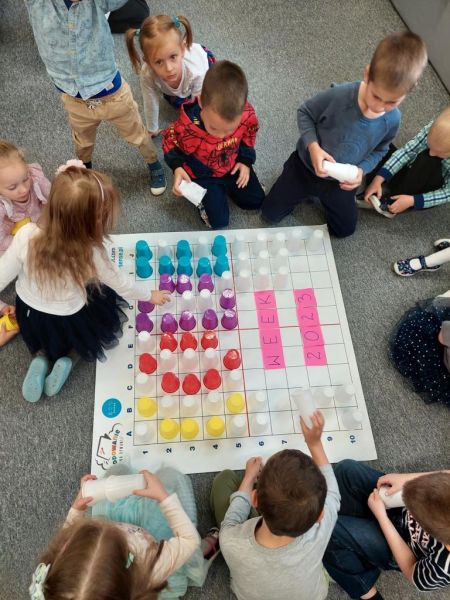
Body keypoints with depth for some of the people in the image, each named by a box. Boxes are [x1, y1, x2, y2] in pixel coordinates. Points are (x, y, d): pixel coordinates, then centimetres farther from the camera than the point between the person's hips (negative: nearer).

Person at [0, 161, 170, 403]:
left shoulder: (27, 235, -30)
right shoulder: (91, 255, -33)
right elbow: (122, 283, -15)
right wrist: (150, 295, 5)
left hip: (27, 315, 3)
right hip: (69, 323, -3)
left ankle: (40, 358, 11)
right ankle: (68, 358, 8)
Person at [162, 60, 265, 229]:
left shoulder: (246, 114, -30)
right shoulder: (185, 127, -38)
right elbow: (169, 142, -14)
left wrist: (246, 160, -6)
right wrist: (177, 168, -27)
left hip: (233, 166, 3)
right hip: (203, 174, -3)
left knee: (255, 201, 16)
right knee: (218, 221, -3)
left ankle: (225, 185, 35)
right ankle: (203, 198, 26)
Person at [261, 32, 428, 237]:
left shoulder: (392, 119, -19)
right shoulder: (338, 96, -32)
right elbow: (304, 113, -14)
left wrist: (362, 170, -19)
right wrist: (313, 146, -29)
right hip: (305, 168, -2)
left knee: (344, 230, 20)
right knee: (270, 214, 7)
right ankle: (306, 191, 32)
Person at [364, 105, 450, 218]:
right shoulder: (436, 128, -28)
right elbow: (407, 151, -27)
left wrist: (412, 201, -38)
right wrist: (378, 180, -35)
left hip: (440, 186, -3)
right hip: (419, 175, 4)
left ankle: (390, 203, -23)